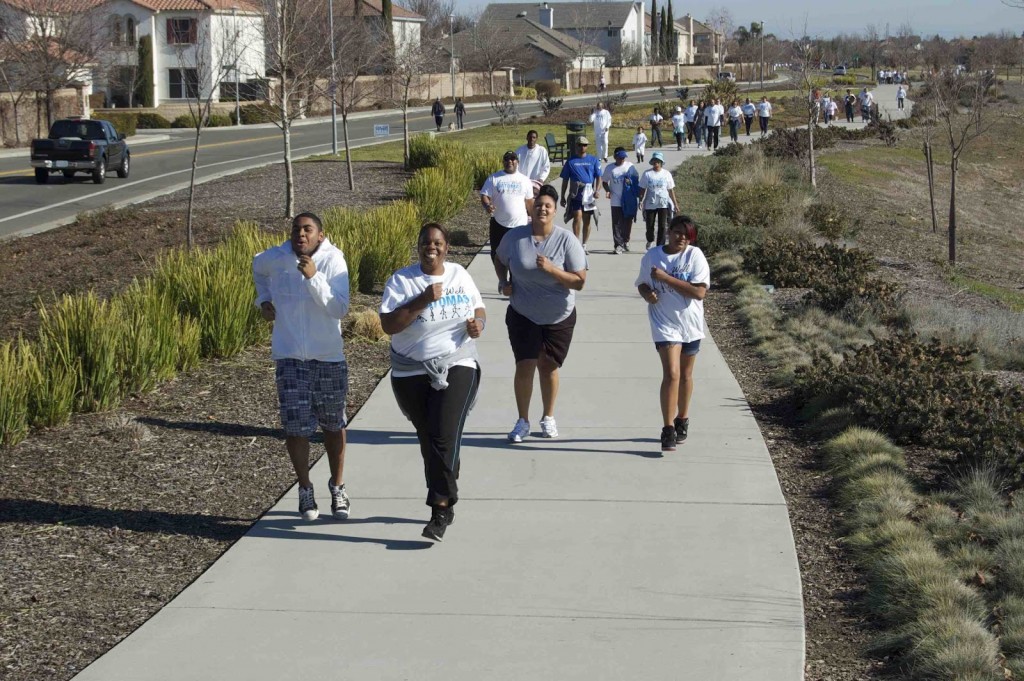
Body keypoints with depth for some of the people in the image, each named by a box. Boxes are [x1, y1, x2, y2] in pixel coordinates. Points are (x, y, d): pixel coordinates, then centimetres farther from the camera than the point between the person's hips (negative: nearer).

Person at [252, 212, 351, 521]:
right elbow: (258, 268, 23)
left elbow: (339, 309, -22)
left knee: (333, 426, 12)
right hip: (289, 358, 1)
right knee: (295, 427, -3)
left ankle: (337, 488, 27)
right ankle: (305, 489, 13)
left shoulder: (333, 261, -12)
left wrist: (313, 277, -31)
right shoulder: (276, 258, -4)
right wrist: (264, 299, 11)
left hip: (329, 357, -1)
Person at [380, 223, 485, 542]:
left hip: (457, 368, 0)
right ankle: (447, 499, 29)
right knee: (429, 441, 10)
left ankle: (440, 510, -15)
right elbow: (388, 325, -15)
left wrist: (479, 322, -5)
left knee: (445, 437, -15)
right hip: (413, 375, 0)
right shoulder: (401, 280, -5)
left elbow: (478, 308, 18)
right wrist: (422, 301, -22)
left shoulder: (459, 275, 6)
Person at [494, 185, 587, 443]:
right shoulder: (515, 237, -8)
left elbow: (579, 281, -14)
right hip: (523, 315, 0)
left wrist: (551, 269, -27)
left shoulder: (566, 241, -13)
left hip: (559, 317, 0)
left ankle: (548, 417, 29)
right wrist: (504, 282, -5)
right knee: (525, 366, -6)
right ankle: (522, 421, 10)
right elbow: (500, 261, 13)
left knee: (548, 367, 9)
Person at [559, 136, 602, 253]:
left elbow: (598, 177, 5)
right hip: (575, 194, -2)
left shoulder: (593, 161, 8)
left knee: (587, 220, 7)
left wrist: (596, 190, -12)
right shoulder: (571, 161, 6)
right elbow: (565, 180, 9)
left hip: (589, 194, 2)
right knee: (577, 216, -17)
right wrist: (563, 197, 6)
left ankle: (584, 245, 17)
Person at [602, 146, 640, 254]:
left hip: (629, 200, 1)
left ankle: (626, 241, 30)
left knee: (628, 222, 10)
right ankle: (619, 245, -7)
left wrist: (630, 181, -13)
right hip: (616, 201, -1)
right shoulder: (609, 168, 3)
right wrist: (608, 191, -8)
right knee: (617, 224, -6)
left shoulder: (630, 166, 3)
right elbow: (604, 181, 11)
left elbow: (636, 179, 9)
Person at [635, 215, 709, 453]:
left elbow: (700, 292, -19)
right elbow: (642, 284, 12)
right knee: (671, 373, -15)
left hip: (690, 324, 1)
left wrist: (666, 277, -22)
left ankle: (682, 420, 35)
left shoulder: (695, 256, -10)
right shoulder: (651, 256, -3)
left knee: (685, 374, 16)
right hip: (665, 323, -1)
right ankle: (668, 429, -12)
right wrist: (647, 294, -13)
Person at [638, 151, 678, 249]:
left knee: (662, 226, -4)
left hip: (663, 204, 0)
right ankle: (650, 241, 36)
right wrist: (641, 200, -10)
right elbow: (642, 189, 2)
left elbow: (671, 190, 8)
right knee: (649, 225, 8)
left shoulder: (666, 174, 2)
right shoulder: (647, 174, -1)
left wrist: (675, 203, 7)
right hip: (650, 204, 0)